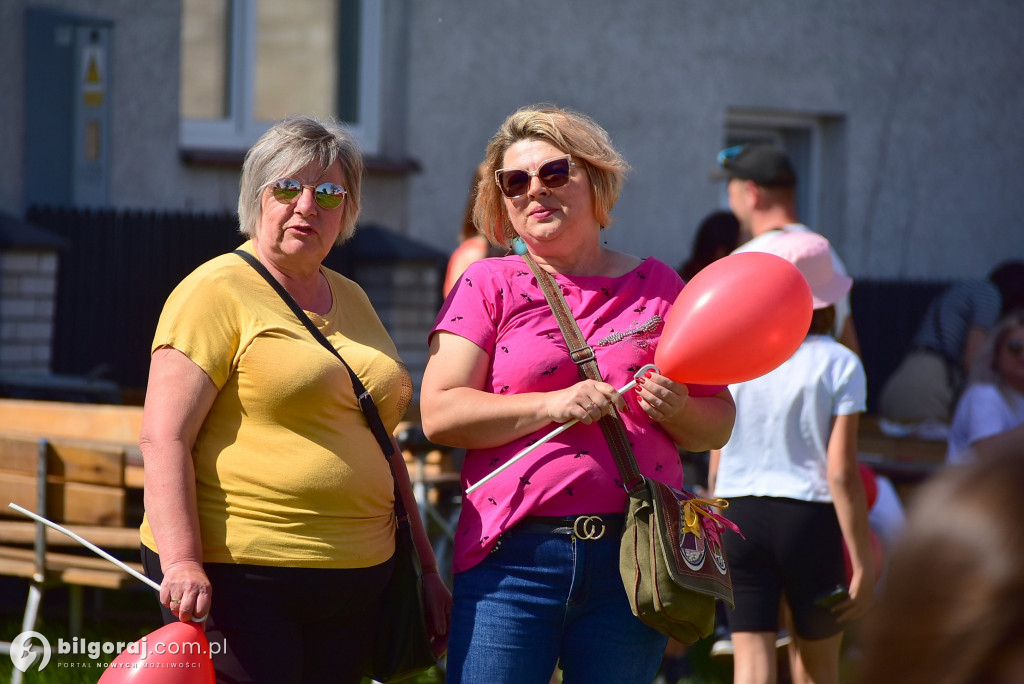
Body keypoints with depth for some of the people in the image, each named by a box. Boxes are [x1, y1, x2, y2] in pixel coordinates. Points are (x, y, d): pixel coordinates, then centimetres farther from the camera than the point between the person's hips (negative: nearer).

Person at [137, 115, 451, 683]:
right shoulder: (217, 292, -5)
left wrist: (423, 566, 21)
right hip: (238, 579, -7)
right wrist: (182, 563, -23)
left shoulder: (351, 300, 18)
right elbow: (163, 439, -13)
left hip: (354, 582, 7)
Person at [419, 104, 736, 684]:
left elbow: (719, 422, 15)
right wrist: (553, 405, -14)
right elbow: (439, 413, -4)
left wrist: (676, 411, -7)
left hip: (634, 558, 2)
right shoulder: (489, 286, 7)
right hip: (513, 555, -2)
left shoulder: (658, 287, 12)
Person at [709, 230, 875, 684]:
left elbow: (717, 464, 7)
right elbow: (842, 473, -9)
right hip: (810, 517, -1)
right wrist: (862, 563, -6)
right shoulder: (839, 365, -5)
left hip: (739, 515, 1)